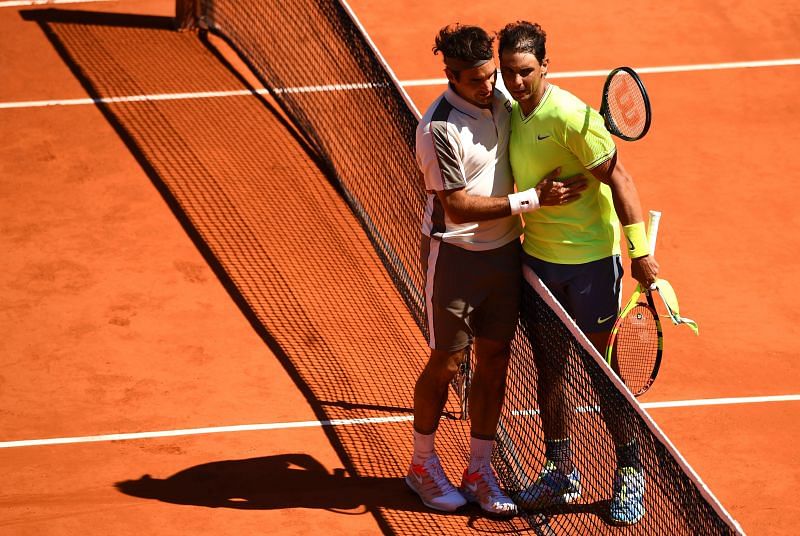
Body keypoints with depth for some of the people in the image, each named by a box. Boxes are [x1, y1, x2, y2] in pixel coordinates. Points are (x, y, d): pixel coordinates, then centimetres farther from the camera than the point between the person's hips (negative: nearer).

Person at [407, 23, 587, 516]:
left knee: (494, 361, 10)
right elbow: (458, 206, -22)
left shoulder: (501, 101, 0)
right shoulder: (440, 128, -22)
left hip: (504, 251, 6)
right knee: (446, 363, 6)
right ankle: (423, 465, 25)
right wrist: (532, 199, -24)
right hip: (455, 257, -6)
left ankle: (480, 470, 21)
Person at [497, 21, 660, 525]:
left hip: (590, 261, -7)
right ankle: (561, 472, 25)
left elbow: (618, 177, -17)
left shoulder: (570, 116, -19)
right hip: (538, 257, 7)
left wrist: (641, 250, -20)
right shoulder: (511, 114, 2)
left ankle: (631, 474, 17)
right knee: (547, 367, 12)